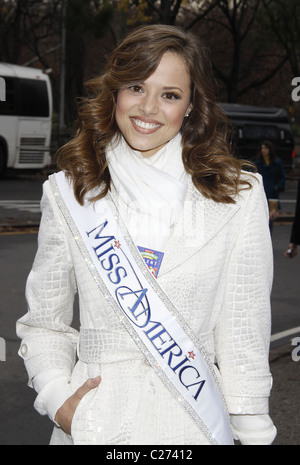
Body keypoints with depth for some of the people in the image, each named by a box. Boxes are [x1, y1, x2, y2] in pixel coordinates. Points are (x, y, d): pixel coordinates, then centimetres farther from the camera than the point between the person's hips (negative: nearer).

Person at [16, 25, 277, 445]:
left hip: (193, 416, 0)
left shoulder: (239, 197, -3)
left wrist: (254, 434, -1)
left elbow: (245, 331, -1)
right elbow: (44, 322, 6)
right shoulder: (68, 193, -1)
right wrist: (58, 397, -9)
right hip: (93, 416, 1)